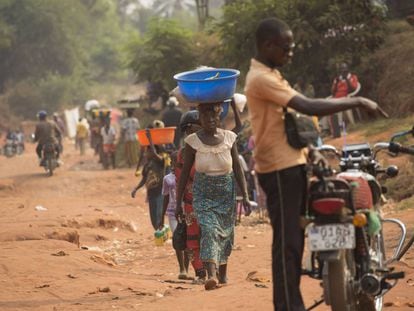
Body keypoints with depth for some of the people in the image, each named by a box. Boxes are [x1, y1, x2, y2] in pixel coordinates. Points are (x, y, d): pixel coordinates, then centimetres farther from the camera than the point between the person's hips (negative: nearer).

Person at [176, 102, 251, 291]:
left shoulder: (229, 138, -2)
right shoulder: (193, 141, -7)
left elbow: (237, 168, 2)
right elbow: (185, 172, -2)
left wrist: (245, 195, -5)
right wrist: (179, 201, -2)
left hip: (226, 192, 2)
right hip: (203, 194, -2)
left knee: (225, 233, 10)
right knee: (209, 230, -20)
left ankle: (223, 274, 31)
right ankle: (211, 275, -32)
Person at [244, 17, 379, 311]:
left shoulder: (270, 75, 16)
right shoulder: (261, 78, -18)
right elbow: (309, 107, -24)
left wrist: (310, 149, 11)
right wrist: (357, 102, -19)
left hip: (291, 164, 10)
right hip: (279, 168, -10)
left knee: (294, 240, 13)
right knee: (287, 243, -9)